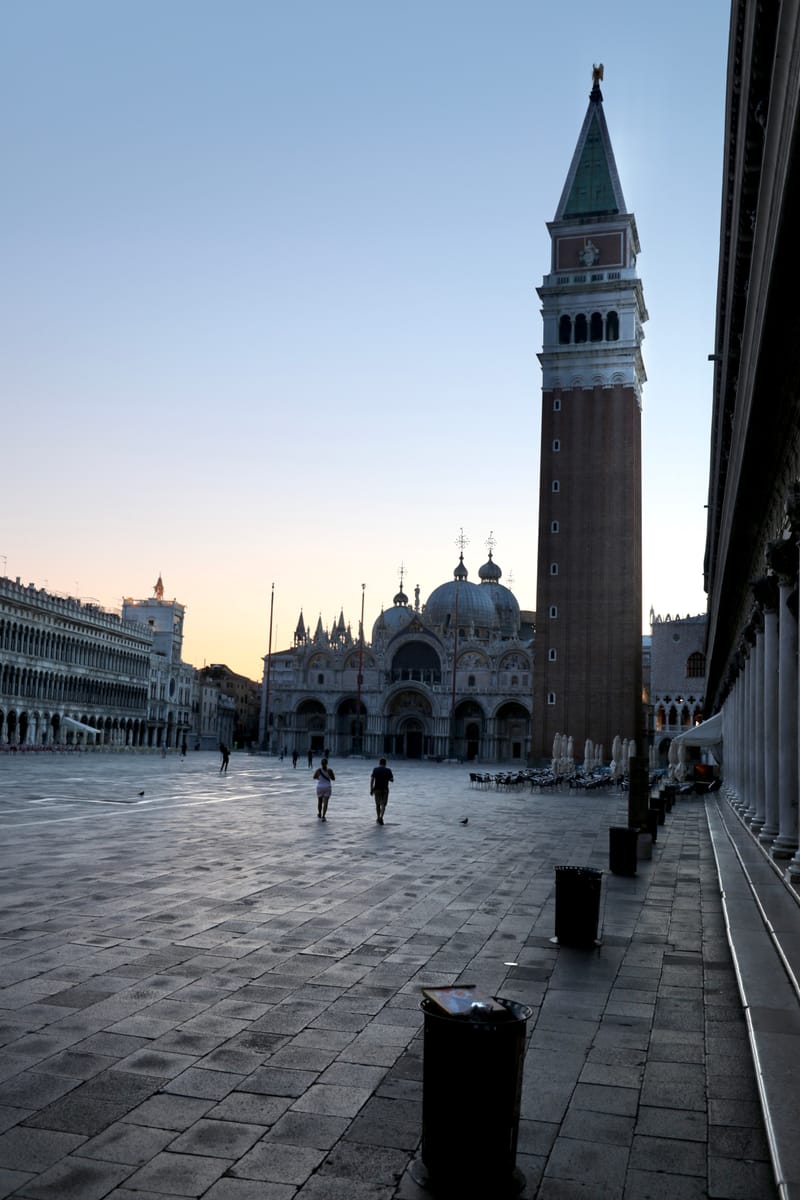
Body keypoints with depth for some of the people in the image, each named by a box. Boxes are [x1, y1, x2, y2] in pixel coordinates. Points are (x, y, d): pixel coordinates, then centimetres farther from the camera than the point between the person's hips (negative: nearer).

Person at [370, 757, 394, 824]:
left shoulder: (375, 769, 1)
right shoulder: (388, 770, -1)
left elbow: (372, 779, -6)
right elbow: (392, 780, 0)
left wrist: (371, 789, -3)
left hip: (377, 789, 1)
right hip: (385, 789, -1)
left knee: (377, 804, 16)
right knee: (383, 804, -1)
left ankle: (379, 818, 25)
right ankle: (381, 817, -20)